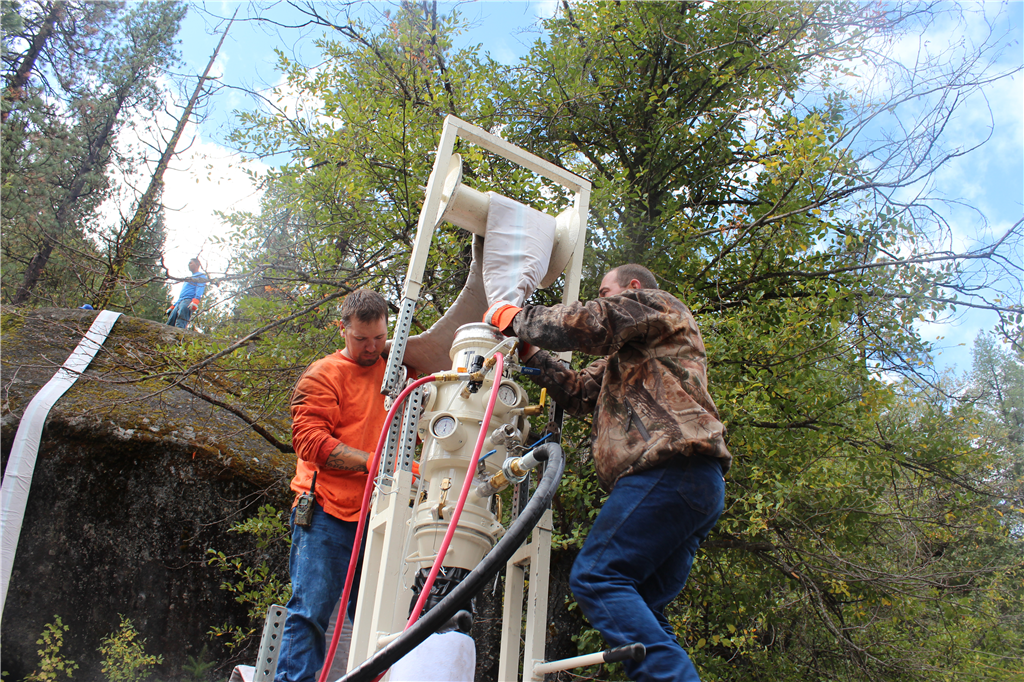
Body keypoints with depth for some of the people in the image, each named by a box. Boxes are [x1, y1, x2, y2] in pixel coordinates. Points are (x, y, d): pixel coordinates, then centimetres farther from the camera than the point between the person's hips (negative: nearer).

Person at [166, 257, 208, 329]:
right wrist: (173, 306, 29)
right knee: (169, 324, -8)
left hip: (188, 301, -9)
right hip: (179, 302, 9)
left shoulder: (201, 276, 10)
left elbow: (200, 288, -9)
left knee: (180, 325, -28)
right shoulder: (190, 278, 38)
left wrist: (196, 300, -26)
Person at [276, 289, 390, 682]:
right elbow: (309, 439, -7)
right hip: (328, 512, -4)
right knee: (311, 610, -6)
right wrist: (373, 462, -16)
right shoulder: (323, 375, 5)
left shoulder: (394, 370, 18)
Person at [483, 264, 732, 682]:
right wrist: (530, 353, 22)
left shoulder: (656, 303, 12)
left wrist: (514, 317, 5)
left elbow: (586, 323, -6)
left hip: (670, 468, -10)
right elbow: (579, 393, 28)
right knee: (639, 608, 5)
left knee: (596, 577, -19)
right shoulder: (623, 358, 39)